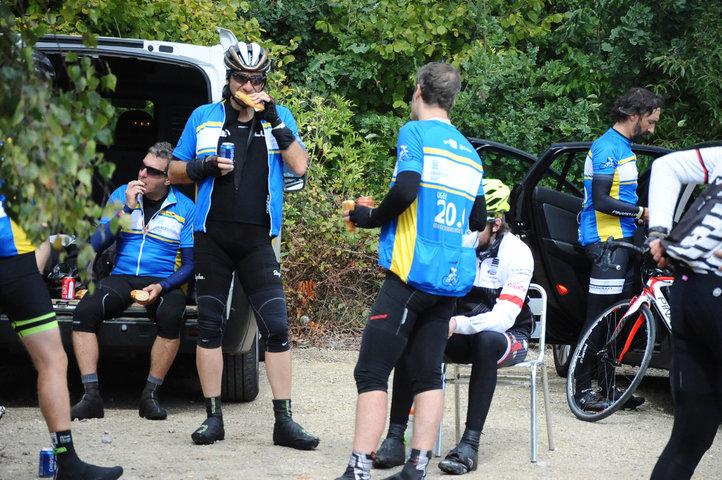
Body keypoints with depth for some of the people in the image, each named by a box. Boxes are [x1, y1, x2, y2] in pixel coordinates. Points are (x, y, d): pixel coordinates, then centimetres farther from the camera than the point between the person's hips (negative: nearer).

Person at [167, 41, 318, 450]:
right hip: (213, 235, 1)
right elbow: (176, 171, 13)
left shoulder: (279, 117, 8)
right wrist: (206, 167, -8)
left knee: (277, 327, -8)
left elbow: (300, 166, -5)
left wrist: (274, 121, -13)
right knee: (210, 325, 2)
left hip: (257, 239, -1)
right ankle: (214, 416, 10)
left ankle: (284, 420, -4)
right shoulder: (204, 117, 9)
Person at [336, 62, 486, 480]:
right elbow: (479, 219, 23)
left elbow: (405, 189, -19)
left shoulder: (416, 132, -4)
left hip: (412, 271, -7)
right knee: (428, 376, 10)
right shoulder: (470, 152, 18)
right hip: (452, 278, 7)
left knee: (372, 373, -7)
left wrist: (371, 218, -4)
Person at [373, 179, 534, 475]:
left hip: (507, 336, -4)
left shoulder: (516, 253, -16)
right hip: (462, 338, 4)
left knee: (487, 340, -39)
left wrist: (459, 324, -43)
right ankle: (395, 438, -28)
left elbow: (505, 316, -27)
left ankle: (470, 444, -39)